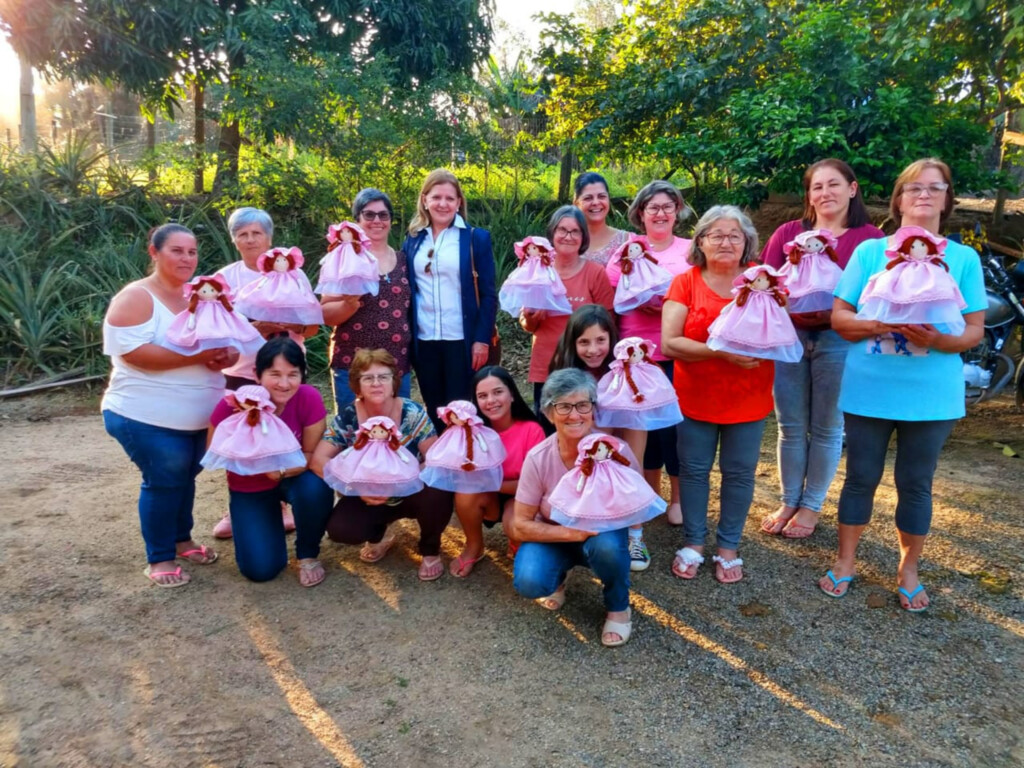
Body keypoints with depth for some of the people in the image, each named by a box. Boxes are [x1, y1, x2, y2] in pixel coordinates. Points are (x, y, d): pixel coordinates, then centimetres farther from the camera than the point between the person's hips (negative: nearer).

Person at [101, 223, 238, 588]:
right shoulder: (136, 297, -13)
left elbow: (228, 341, 10)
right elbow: (133, 352, -25)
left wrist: (224, 356, -15)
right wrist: (197, 355, -28)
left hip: (197, 416, 7)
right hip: (148, 418, -6)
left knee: (185, 477, 17)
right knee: (163, 481, -3)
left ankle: (182, 539, 36)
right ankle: (159, 558, 13)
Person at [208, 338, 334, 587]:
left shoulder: (309, 398, -27)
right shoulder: (233, 405, -28)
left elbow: (312, 454, -17)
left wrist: (281, 469, -36)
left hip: (295, 478, 0)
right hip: (250, 488, 0)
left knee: (315, 489, -35)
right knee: (260, 569, -10)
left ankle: (308, 555, -4)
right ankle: (244, 519, 25)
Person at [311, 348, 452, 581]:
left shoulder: (413, 414, -16)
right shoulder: (347, 419, -12)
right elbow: (318, 459, -18)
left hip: (412, 493, -1)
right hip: (368, 498, 2)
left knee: (437, 494, -34)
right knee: (339, 528, -25)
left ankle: (430, 551, 0)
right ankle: (377, 537, 14)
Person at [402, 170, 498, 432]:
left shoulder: (476, 238, 0)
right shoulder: (413, 240, 9)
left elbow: (488, 294, -2)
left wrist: (482, 339, -9)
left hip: (462, 340, -3)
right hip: (423, 341, 3)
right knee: (433, 412, 11)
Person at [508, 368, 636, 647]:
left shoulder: (616, 450, -23)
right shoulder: (538, 458, -21)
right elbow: (520, 526, -15)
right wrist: (570, 532, -29)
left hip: (602, 534, 0)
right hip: (554, 536, 1)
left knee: (607, 545, -35)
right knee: (528, 582, -27)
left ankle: (618, 607, -2)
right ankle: (558, 577, 11)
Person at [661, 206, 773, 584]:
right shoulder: (685, 283, -4)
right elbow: (669, 343, -14)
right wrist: (722, 351, -24)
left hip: (748, 399, 1)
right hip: (695, 397, -1)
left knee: (739, 473, 9)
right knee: (693, 470, 10)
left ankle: (729, 547, 27)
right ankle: (693, 543, 28)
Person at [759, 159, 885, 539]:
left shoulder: (870, 237, -1)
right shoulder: (787, 232, 6)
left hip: (838, 341, -2)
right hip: (789, 336, 2)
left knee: (826, 429, 9)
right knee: (791, 428, 10)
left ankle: (812, 505, 25)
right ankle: (789, 501, 26)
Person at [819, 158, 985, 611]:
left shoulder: (964, 259, 2)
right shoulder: (869, 251, 0)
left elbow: (974, 331, 0)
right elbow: (839, 318, -3)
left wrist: (936, 339, -21)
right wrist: (883, 325, -21)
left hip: (932, 395, 1)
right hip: (868, 390, 0)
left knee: (916, 484, 12)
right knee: (861, 478, 10)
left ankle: (908, 570, 30)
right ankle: (845, 562, 27)